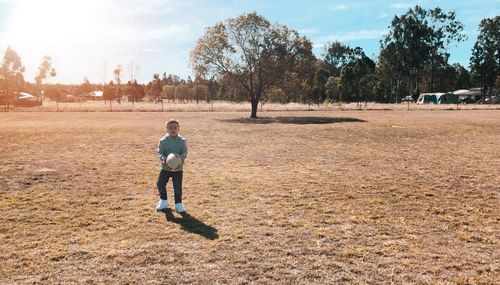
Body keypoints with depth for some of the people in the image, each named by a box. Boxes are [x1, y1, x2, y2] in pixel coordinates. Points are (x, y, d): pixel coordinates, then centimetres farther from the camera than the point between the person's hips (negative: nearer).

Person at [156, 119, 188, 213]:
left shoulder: (182, 141, -4)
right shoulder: (163, 141, -4)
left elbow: (184, 152, -8)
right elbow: (159, 151, -7)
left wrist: (181, 158, -29)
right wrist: (163, 158, -28)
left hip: (178, 168, -1)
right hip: (166, 167, 1)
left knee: (178, 187, -1)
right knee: (160, 184, 3)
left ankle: (178, 204, 18)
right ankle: (163, 201, 27)